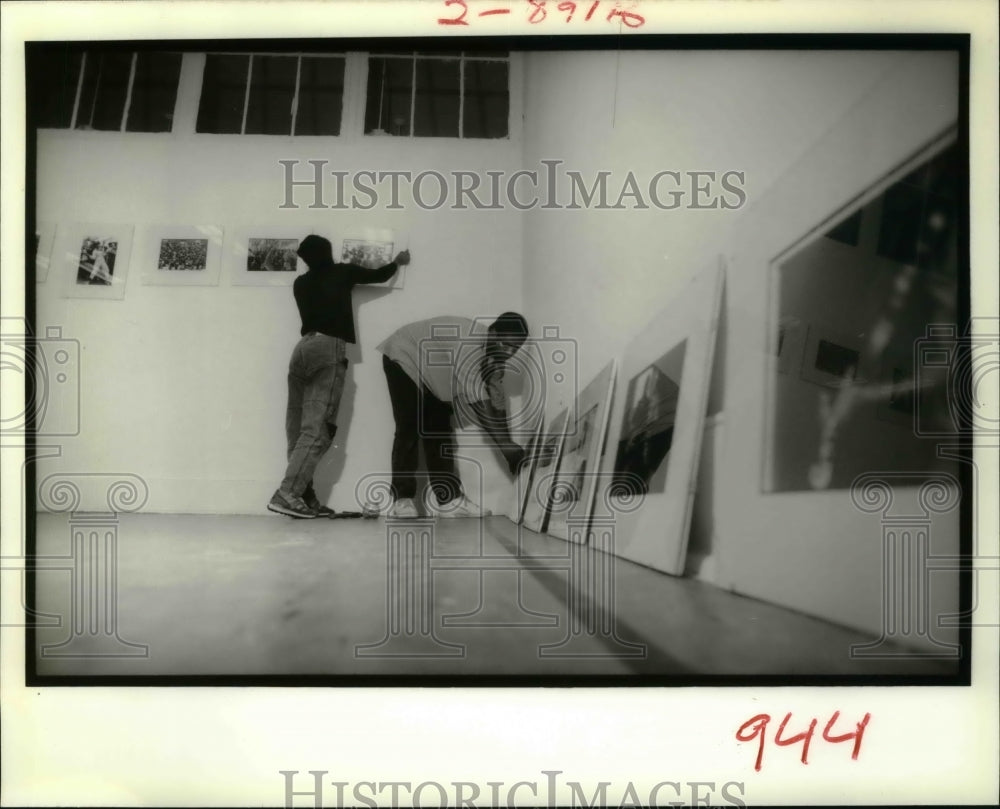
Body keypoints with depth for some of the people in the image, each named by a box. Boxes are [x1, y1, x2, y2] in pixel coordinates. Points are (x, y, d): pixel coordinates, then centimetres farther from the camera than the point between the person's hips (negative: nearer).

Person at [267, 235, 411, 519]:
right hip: (329, 349, -6)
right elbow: (378, 276, 21)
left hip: (303, 348, 6)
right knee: (316, 429, -12)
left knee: (299, 429, 5)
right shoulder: (341, 273, 8)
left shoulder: (301, 283, 18)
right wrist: (397, 261, 41)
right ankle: (286, 494, -24)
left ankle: (304, 497, -1)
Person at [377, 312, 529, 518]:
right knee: (409, 431, -15)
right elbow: (480, 408, -43)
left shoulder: (493, 355, -13)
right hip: (405, 358, -8)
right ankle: (402, 500, -12)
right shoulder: (468, 345, -40)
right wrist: (509, 449, -42)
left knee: (439, 431, 2)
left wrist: (510, 448, -18)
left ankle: (448, 498, 2)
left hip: (433, 377, 8)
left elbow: (496, 406, -11)